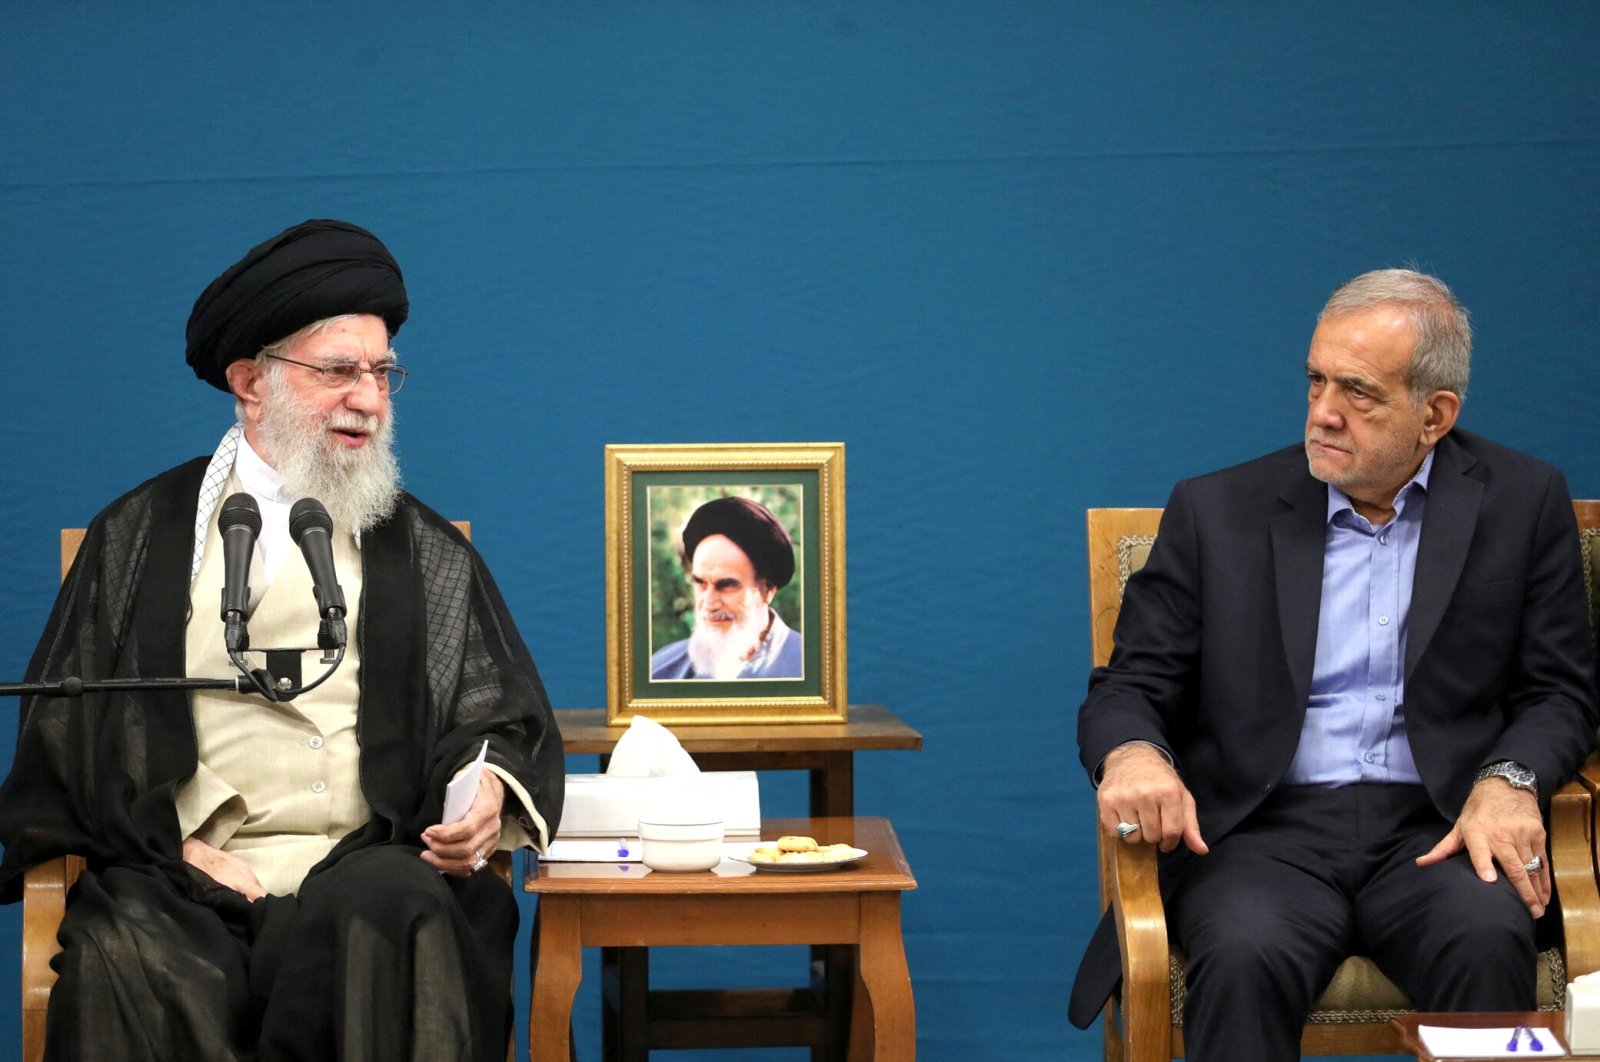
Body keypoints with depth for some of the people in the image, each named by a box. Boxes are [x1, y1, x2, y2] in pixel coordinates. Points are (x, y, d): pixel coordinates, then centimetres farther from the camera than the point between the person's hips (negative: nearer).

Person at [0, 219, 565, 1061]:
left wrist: (492, 792, -9)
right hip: (179, 879, -1)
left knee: (394, 914, -35)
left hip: (366, 871, 1)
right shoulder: (141, 537, 16)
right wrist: (176, 843, -6)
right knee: (125, 968, -35)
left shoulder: (427, 554, 19)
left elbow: (505, 717, 16)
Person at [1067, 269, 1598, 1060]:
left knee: (1486, 942, -33)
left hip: (1437, 828, 1)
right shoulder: (1218, 511, 8)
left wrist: (1507, 780, -14)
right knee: (1247, 955, -33)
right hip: (1263, 831, 0)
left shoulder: (1523, 502, 8)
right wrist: (1131, 754, -17)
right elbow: (1128, 686, 8)